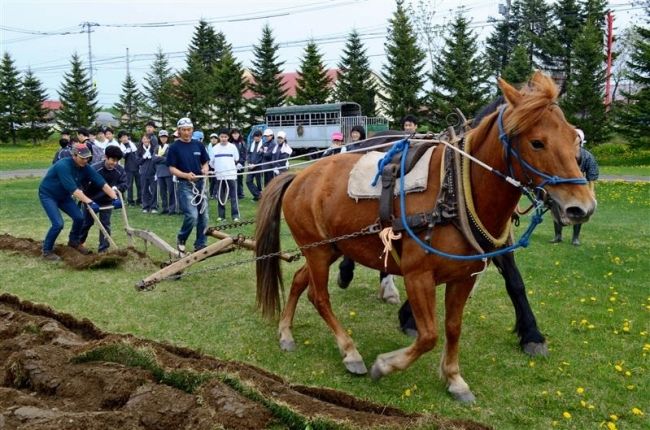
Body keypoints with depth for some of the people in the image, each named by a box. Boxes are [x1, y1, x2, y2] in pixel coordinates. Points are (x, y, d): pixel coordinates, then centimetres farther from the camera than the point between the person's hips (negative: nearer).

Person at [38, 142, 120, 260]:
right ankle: (47, 251, 3)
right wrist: (90, 202, -45)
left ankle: (74, 241, 28)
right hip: (48, 195, -7)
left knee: (79, 217, 0)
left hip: (63, 195, 7)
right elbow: (73, 189, -40)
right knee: (58, 224, -18)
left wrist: (115, 198, -30)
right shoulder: (63, 166, -33)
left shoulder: (85, 168, -13)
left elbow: (102, 183, -18)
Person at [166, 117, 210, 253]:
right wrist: (186, 175, -23)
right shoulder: (174, 147, -4)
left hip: (200, 183, 5)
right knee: (192, 215, -15)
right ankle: (181, 239, 9)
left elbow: (205, 163, 15)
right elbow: (172, 168, -7)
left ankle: (201, 244, 19)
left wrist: (205, 169, -9)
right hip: (185, 185, -5)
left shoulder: (198, 145, 8)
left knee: (203, 216, 7)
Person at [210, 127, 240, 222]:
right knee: (220, 196, 8)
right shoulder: (215, 148, 6)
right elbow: (211, 162, 12)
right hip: (219, 176, 2)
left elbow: (237, 160, 11)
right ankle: (221, 215, 16)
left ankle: (235, 215, -2)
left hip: (231, 175, -2)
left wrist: (230, 167, 9)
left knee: (233, 196, -4)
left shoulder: (232, 147, 2)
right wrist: (217, 168, 7)